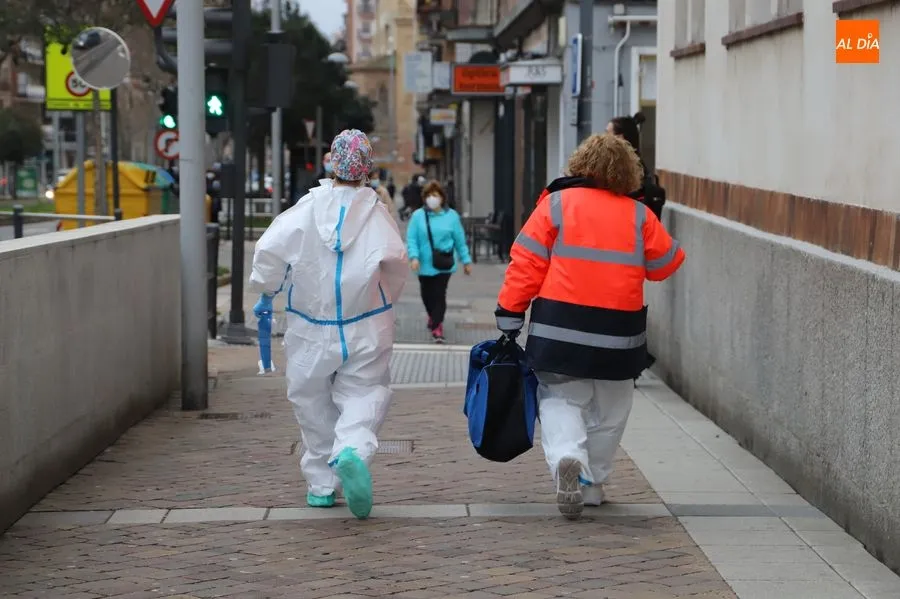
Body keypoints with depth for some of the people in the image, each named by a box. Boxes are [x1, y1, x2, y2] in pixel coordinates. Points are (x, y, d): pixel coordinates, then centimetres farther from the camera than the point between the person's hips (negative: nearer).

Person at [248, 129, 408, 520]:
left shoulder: (308, 209, -5)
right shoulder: (375, 212, -5)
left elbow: (270, 249, -12)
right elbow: (395, 257, -12)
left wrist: (265, 292, 3)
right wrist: (388, 298, 7)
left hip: (311, 329, 1)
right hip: (365, 331, -1)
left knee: (312, 401, 15)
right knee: (363, 395, 2)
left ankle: (322, 483, 19)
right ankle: (353, 451, -30)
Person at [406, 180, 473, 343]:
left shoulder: (451, 216, 1)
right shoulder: (418, 216, -2)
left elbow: (460, 240, 4)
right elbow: (411, 239, -5)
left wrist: (466, 261, 6)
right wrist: (414, 256, -19)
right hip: (425, 264, 1)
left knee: (439, 294, -9)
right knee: (427, 295, 14)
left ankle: (437, 326, -4)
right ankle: (433, 316, 43)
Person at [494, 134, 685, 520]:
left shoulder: (556, 204, -2)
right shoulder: (638, 216, 3)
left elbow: (526, 265, -5)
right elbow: (665, 265, 13)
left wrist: (509, 318, 0)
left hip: (561, 329, -1)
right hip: (618, 333, 1)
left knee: (561, 400, 9)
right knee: (607, 412, 17)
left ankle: (566, 457, -18)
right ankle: (590, 483, 22)